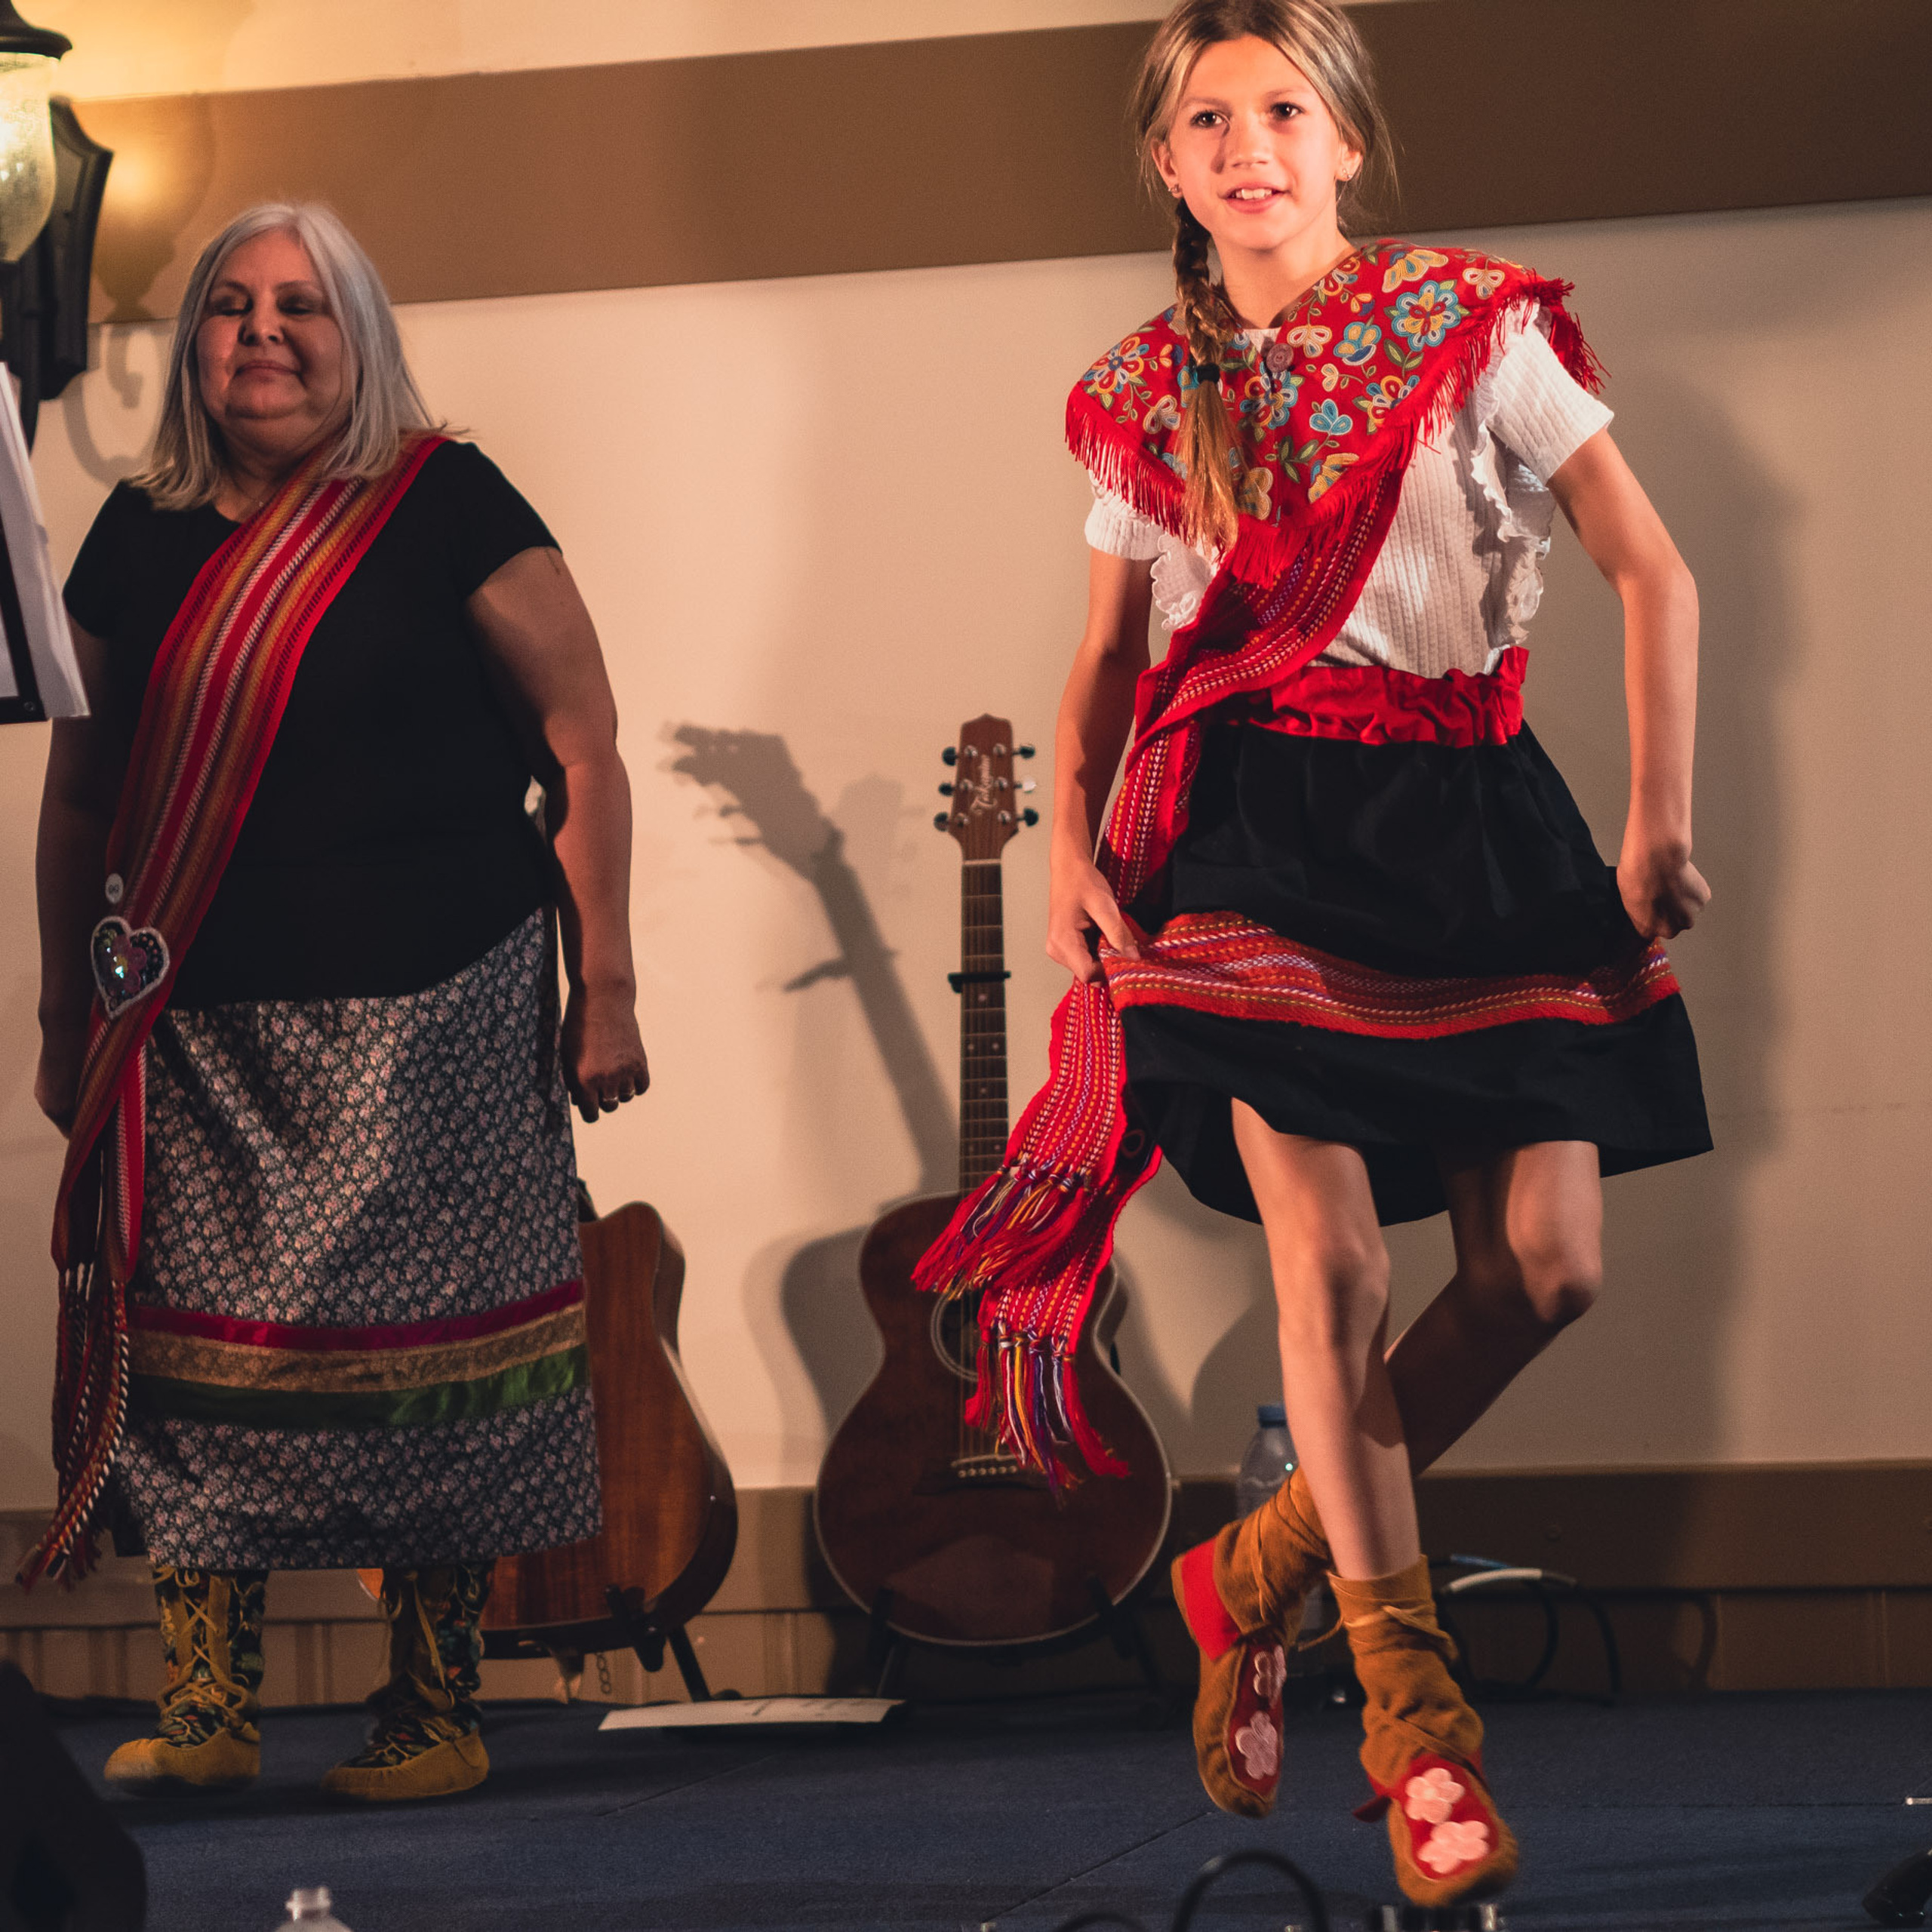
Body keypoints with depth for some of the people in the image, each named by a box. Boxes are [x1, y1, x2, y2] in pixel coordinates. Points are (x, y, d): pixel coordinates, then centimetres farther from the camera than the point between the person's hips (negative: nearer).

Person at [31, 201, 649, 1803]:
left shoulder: (447, 509, -1)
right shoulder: (140, 537, 11)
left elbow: (583, 743, -1)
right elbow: (77, 789, 18)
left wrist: (606, 985, -4)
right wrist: (65, 1014, 16)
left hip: (429, 1012, -4)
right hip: (198, 1030, 4)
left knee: (422, 1355, -2)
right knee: (192, 1347, 0)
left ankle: (438, 1713, 6)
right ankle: (207, 1703, 6)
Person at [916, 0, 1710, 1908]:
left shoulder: (1472, 328, 3)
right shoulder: (1148, 394, 9)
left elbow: (1653, 571, 3)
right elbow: (1108, 657, 16)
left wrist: (1659, 815, -5)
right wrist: (1073, 842, -1)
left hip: (1469, 819, 1)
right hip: (1253, 829, -1)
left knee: (1543, 1266, -6)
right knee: (1329, 1256, -14)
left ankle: (1262, 1569, 15)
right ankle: (1408, 1699, -3)